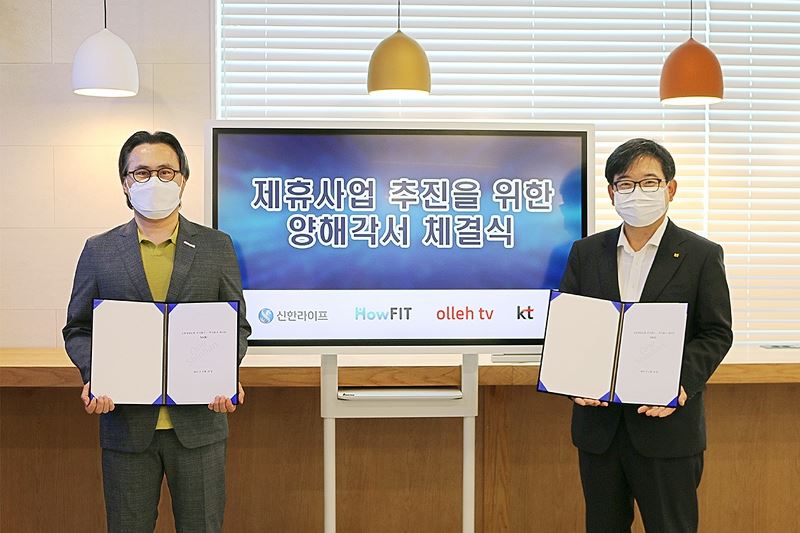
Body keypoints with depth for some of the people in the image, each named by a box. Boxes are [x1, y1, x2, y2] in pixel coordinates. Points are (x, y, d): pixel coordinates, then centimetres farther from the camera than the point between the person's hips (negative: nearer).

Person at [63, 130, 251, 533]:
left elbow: (237, 326, 6)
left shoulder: (216, 247, 5)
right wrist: (93, 375, -12)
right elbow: (78, 329, 8)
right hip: (126, 423, 0)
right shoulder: (99, 251, 5)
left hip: (198, 422, 0)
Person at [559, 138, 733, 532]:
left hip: (668, 423, -3)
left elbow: (716, 333, -2)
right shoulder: (586, 252, 8)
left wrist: (682, 382, -19)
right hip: (599, 424, 3)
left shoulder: (702, 255, 0)